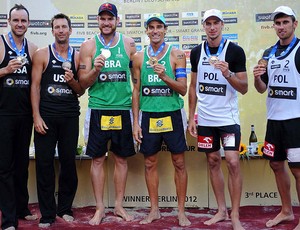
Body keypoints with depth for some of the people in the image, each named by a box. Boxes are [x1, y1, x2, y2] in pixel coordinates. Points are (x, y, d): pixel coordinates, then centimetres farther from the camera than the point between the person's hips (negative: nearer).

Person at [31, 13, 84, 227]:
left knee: (69, 163, 5)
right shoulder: (42, 54, 4)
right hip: (46, 116, -2)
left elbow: (81, 91, 12)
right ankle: (47, 213, 9)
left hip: (70, 117, 2)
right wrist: (36, 116, -9)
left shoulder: (77, 57, 9)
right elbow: (35, 86, -1)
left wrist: (72, 81, -10)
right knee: (44, 163, -1)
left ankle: (65, 208, 21)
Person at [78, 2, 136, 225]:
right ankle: (100, 208, 17)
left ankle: (119, 205, 22)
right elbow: (83, 83, 0)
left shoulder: (129, 43, 4)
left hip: (123, 109, 1)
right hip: (99, 109, -1)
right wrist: (96, 69, -18)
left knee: (121, 158, 8)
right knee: (97, 159, 4)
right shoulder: (88, 46, 1)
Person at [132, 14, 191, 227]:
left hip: (172, 114, -2)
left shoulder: (176, 54, -2)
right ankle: (154, 210, 22)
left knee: (179, 163, 4)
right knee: (150, 163, 8)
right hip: (148, 115, 2)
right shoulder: (139, 57, 5)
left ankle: (181, 211, 16)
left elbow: (183, 90, -6)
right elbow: (136, 91, 7)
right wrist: (135, 122, 3)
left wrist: (164, 77, -23)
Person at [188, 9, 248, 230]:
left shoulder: (235, 51, -6)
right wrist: (191, 116, 6)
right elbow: (193, 86, 11)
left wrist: (228, 74, -24)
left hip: (228, 117, -4)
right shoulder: (197, 52, 6)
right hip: (205, 118, 4)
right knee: (214, 162, 10)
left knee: (233, 163, -8)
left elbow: (244, 88, -5)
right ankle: (221, 210, 21)